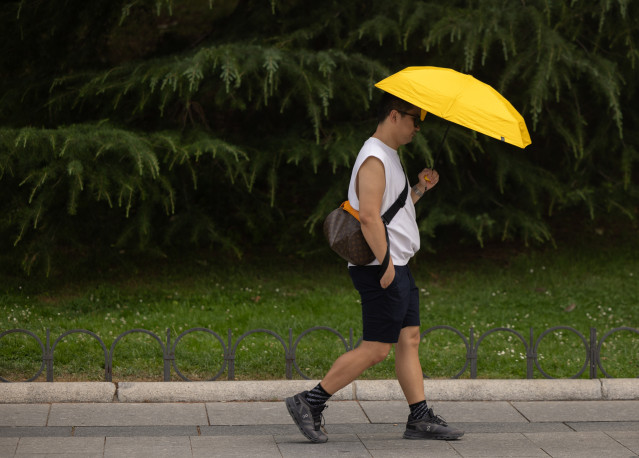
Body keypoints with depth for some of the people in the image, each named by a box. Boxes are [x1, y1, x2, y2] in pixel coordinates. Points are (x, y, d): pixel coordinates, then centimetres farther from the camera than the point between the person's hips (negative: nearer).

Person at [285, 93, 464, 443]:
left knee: (409, 340, 8)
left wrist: (420, 188, 11)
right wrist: (386, 263, -24)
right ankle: (310, 403, -4)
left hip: (397, 268, 10)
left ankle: (420, 419, 9)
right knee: (376, 348, -8)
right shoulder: (375, 159, -15)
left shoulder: (389, 157, 18)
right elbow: (369, 216, -24)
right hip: (381, 269, -10)